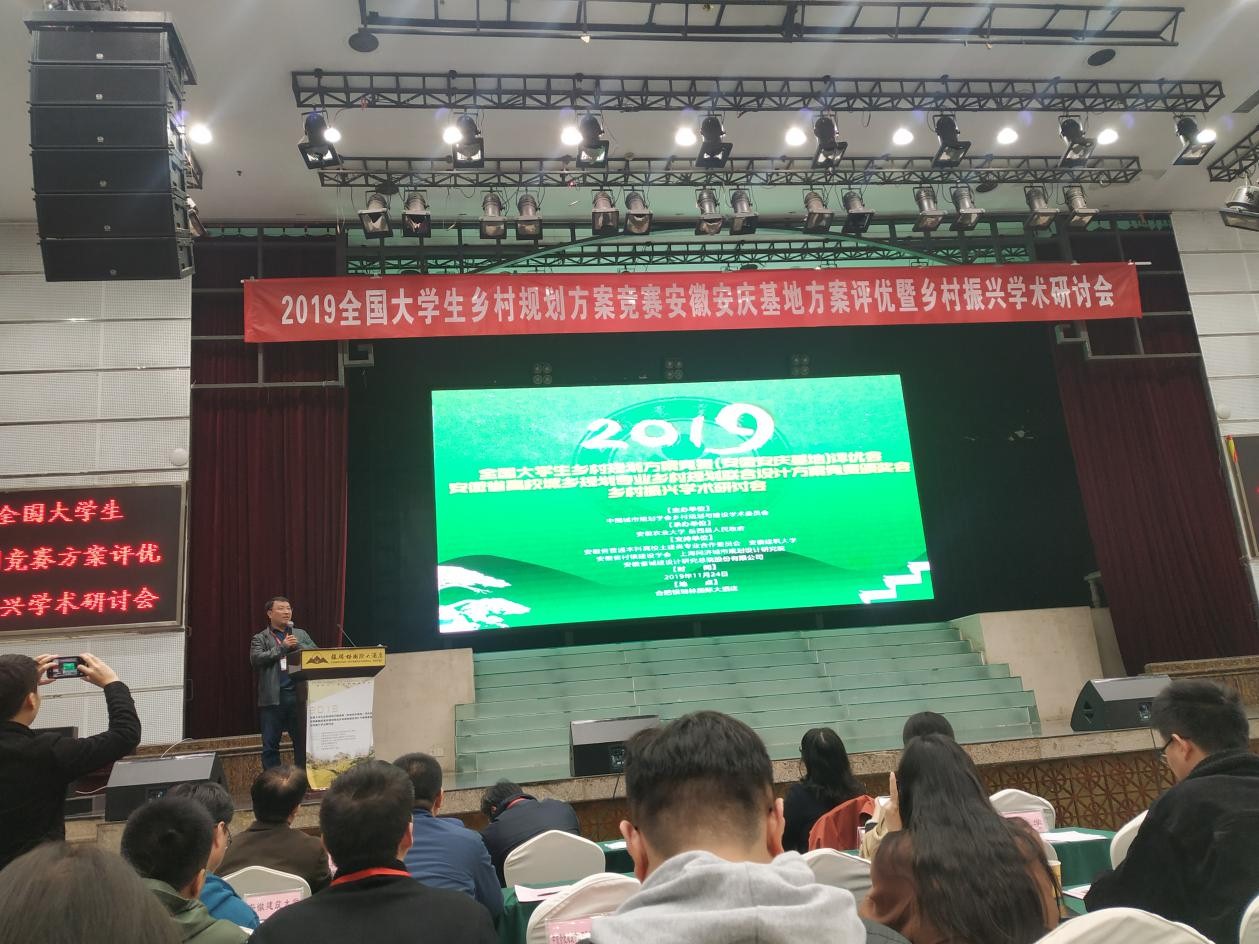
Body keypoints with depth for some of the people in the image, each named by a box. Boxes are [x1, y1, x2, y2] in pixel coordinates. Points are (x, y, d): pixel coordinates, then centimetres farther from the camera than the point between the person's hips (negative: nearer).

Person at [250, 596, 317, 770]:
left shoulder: (301, 634, 18)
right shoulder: (260, 639, 10)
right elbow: (256, 659, -7)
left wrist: (297, 645, -5)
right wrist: (282, 647, -8)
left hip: (299, 695, 2)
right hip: (273, 697, -2)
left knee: (303, 742, 2)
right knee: (270, 745, 1)